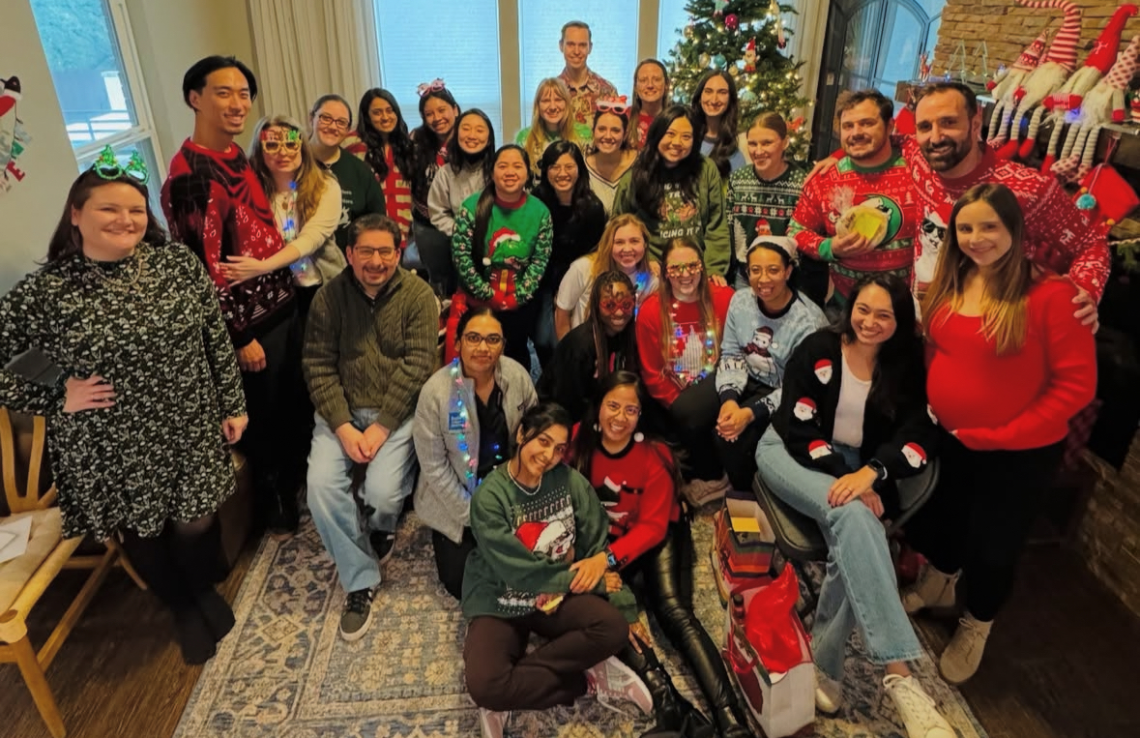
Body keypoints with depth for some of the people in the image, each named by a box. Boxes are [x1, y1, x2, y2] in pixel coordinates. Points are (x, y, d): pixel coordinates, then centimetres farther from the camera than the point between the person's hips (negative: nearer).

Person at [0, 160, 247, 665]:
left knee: (197, 521, 13)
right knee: (142, 533, 16)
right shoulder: (41, 293, -12)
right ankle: (182, 609, 44)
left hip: (189, 431, 1)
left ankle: (207, 591, 45)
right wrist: (56, 398, -12)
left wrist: (233, 404, 2)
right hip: (110, 452, 0)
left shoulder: (177, 262, -6)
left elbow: (216, 339, 0)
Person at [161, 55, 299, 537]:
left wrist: (286, 293, 16)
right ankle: (272, 500, 30)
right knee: (261, 413, 10)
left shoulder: (237, 156, 5)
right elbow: (202, 267, -21)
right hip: (248, 318, -8)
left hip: (281, 303, 8)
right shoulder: (190, 175, -22)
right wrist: (241, 336, -17)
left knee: (288, 399, 23)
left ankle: (291, 473, 44)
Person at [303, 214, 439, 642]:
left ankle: (381, 528, 20)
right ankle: (360, 582, 0)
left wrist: (381, 428, -17)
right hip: (341, 411, 3)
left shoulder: (418, 296, -7)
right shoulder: (329, 297, 0)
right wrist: (343, 427, -13)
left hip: (397, 412, -2)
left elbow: (416, 367, -12)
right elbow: (318, 366, -2)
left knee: (382, 491, -21)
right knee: (322, 485, -19)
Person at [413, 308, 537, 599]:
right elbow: (434, 467, -15)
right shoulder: (436, 391, -22)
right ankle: (445, 541, 30)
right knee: (462, 583, -1)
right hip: (456, 503, -2)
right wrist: (472, 515, -13)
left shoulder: (517, 375, -13)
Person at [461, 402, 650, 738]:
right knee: (482, 686, -28)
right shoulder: (490, 497, -19)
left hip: (559, 596, 3)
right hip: (500, 604, -3)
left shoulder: (569, 481, -9)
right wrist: (590, 580, -14)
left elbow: (599, 546, -2)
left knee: (613, 627, -25)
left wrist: (625, 608, -7)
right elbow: (520, 573, -20)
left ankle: (508, 691, -12)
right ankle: (587, 679, -7)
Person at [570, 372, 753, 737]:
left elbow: (652, 527, -18)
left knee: (674, 610, -24)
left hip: (657, 536, -2)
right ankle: (668, 704, -36)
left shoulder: (654, 456, -19)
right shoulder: (580, 443, -13)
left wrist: (608, 558, -32)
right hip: (604, 538, 2)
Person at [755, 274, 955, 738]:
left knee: (852, 538, -31)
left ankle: (824, 664, -14)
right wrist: (841, 475, -26)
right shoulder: (818, 348, -7)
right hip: (791, 453, -3)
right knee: (852, 515, -34)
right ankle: (898, 673, -40)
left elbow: (917, 439, -11)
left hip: (858, 464, 3)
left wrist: (870, 473, -30)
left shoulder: (906, 369, 1)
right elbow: (799, 427, -12)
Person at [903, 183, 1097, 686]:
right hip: (947, 439, 5)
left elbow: (1076, 385, -19)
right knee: (936, 522, 23)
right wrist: (929, 404, -2)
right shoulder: (949, 283, -4)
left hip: (1019, 454, -5)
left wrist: (1000, 435, -18)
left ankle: (975, 627, 44)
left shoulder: (1051, 295, -22)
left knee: (990, 547, 14)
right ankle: (937, 585, 56)